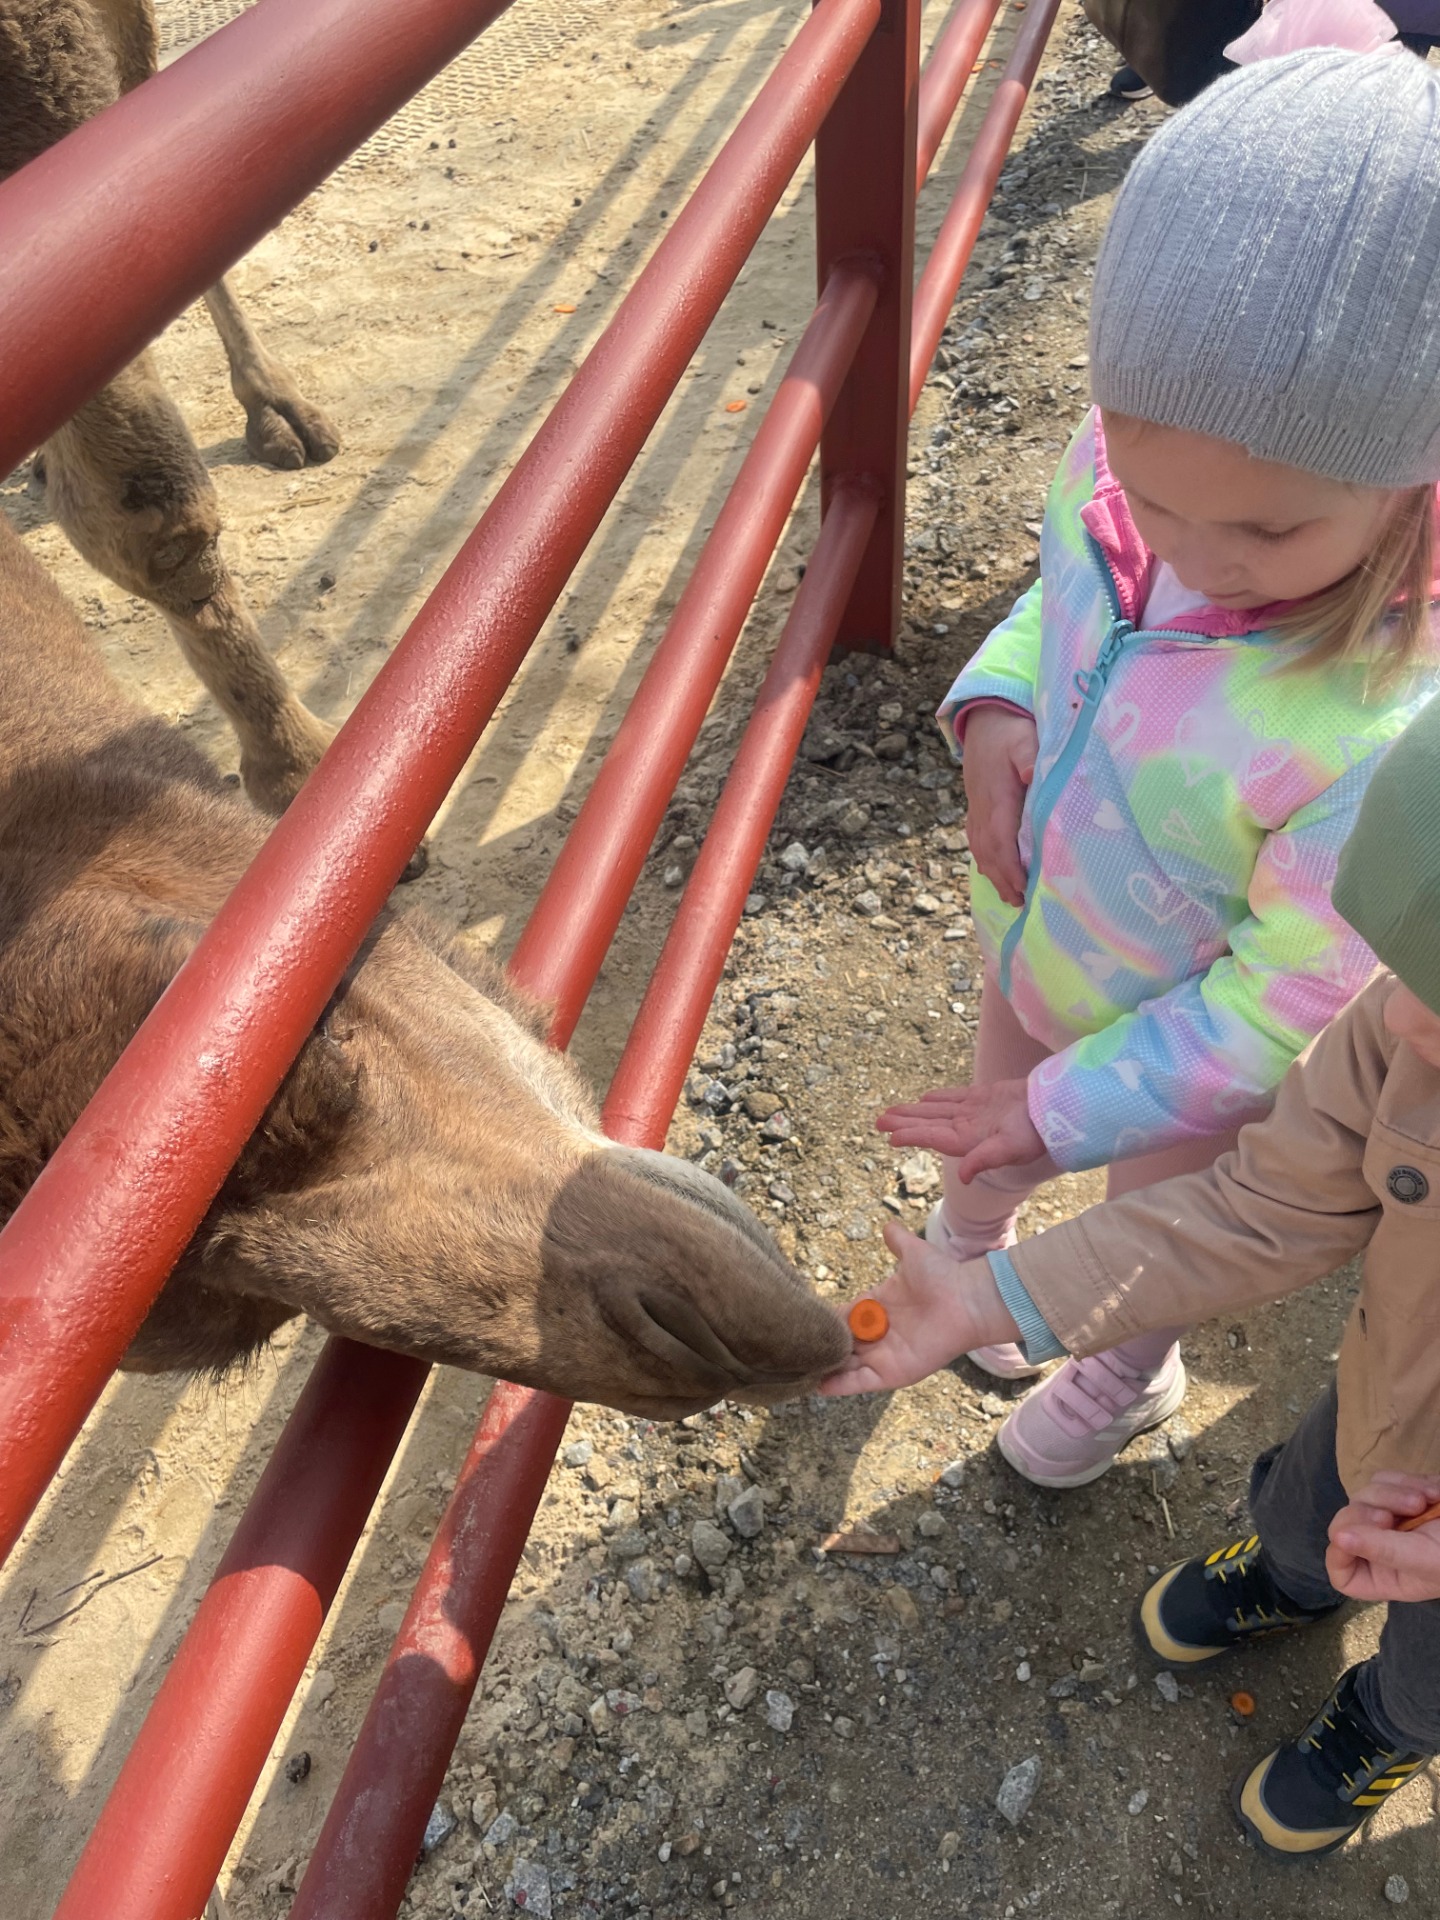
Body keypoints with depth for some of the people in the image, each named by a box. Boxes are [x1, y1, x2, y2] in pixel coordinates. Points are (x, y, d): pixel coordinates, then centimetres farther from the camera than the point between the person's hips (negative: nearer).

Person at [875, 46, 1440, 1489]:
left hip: (1190, 1050, -4)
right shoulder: (1117, 470, -27)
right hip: (1034, 942, 4)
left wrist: (1069, 1109, -19)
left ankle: (1132, 1376, 65)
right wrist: (996, 706, -23)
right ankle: (968, 1235, 71)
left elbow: (1288, 1000, -28)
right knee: (996, 1108, 34)